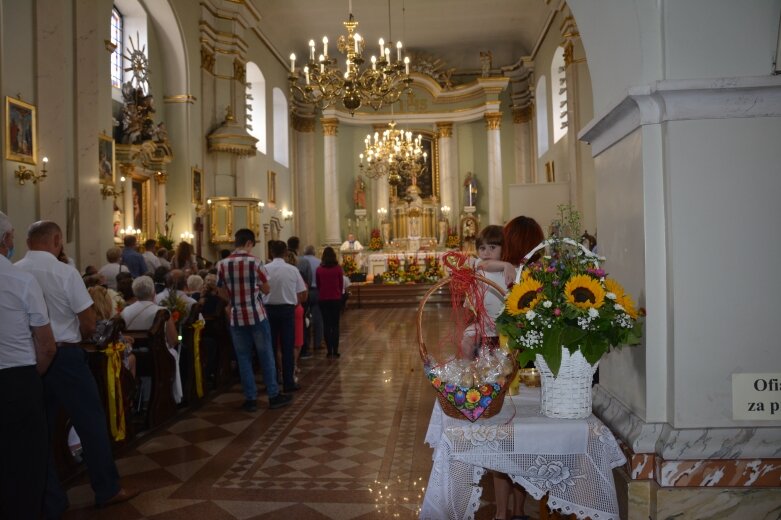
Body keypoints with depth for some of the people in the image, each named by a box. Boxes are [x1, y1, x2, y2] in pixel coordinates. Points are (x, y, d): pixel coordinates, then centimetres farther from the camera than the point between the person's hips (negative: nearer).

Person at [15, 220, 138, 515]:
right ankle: (107, 490, 20)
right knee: (90, 422, 9)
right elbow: (89, 323, -11)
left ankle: (51, 502, 24)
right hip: (64, 357, -4)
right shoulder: (65, 273, -12)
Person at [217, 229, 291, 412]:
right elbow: (266, 290, 0)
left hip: (236, 317, 2)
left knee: (243, 358, 10)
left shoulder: (222, 264, -2)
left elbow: (223, 294, 4)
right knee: (266, 356, 8)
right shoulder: (255, 262, -9)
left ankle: (250, 399, 13)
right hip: (257, 315, -2)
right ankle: (274, 395, 16)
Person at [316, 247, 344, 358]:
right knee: (335, 325, 7)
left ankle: (329, 350, 7)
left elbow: (318, 285, 3)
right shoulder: (338, 268, -6)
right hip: (336, 299, -1)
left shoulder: (319, 269, -4)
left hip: (323, 299, 1)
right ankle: (335, 350, 4)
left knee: (326, 325, 8)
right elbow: (341, 284, 1)